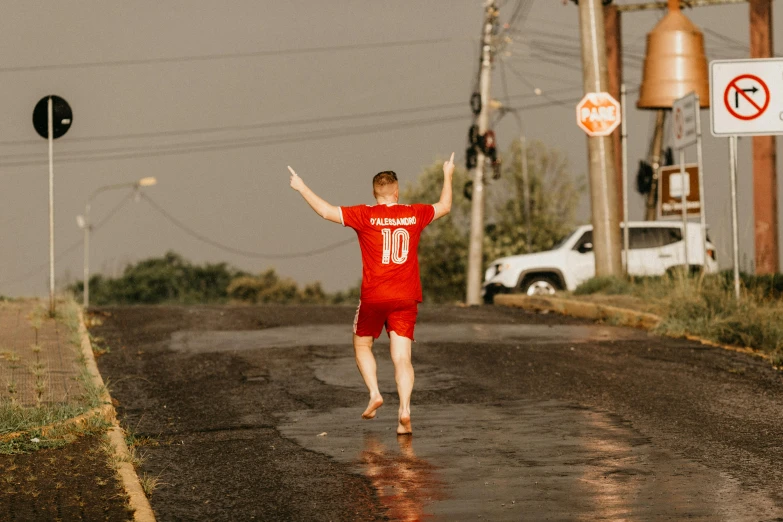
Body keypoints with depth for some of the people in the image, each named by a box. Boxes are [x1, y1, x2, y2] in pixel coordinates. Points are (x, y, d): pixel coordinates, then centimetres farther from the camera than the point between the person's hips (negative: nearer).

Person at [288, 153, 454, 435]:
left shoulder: (365, 215, -6)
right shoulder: (414, 214, 3)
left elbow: (327, 211, -7)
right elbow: (444, 206, 21)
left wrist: (301, 188, 6)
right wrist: (447, 176, 36)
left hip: (373, 297, -2)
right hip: (406, 298, 2)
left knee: (362, 345, 20)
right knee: (402, 357, -1)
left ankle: (374, 393, 4)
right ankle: (404, 410, -15)